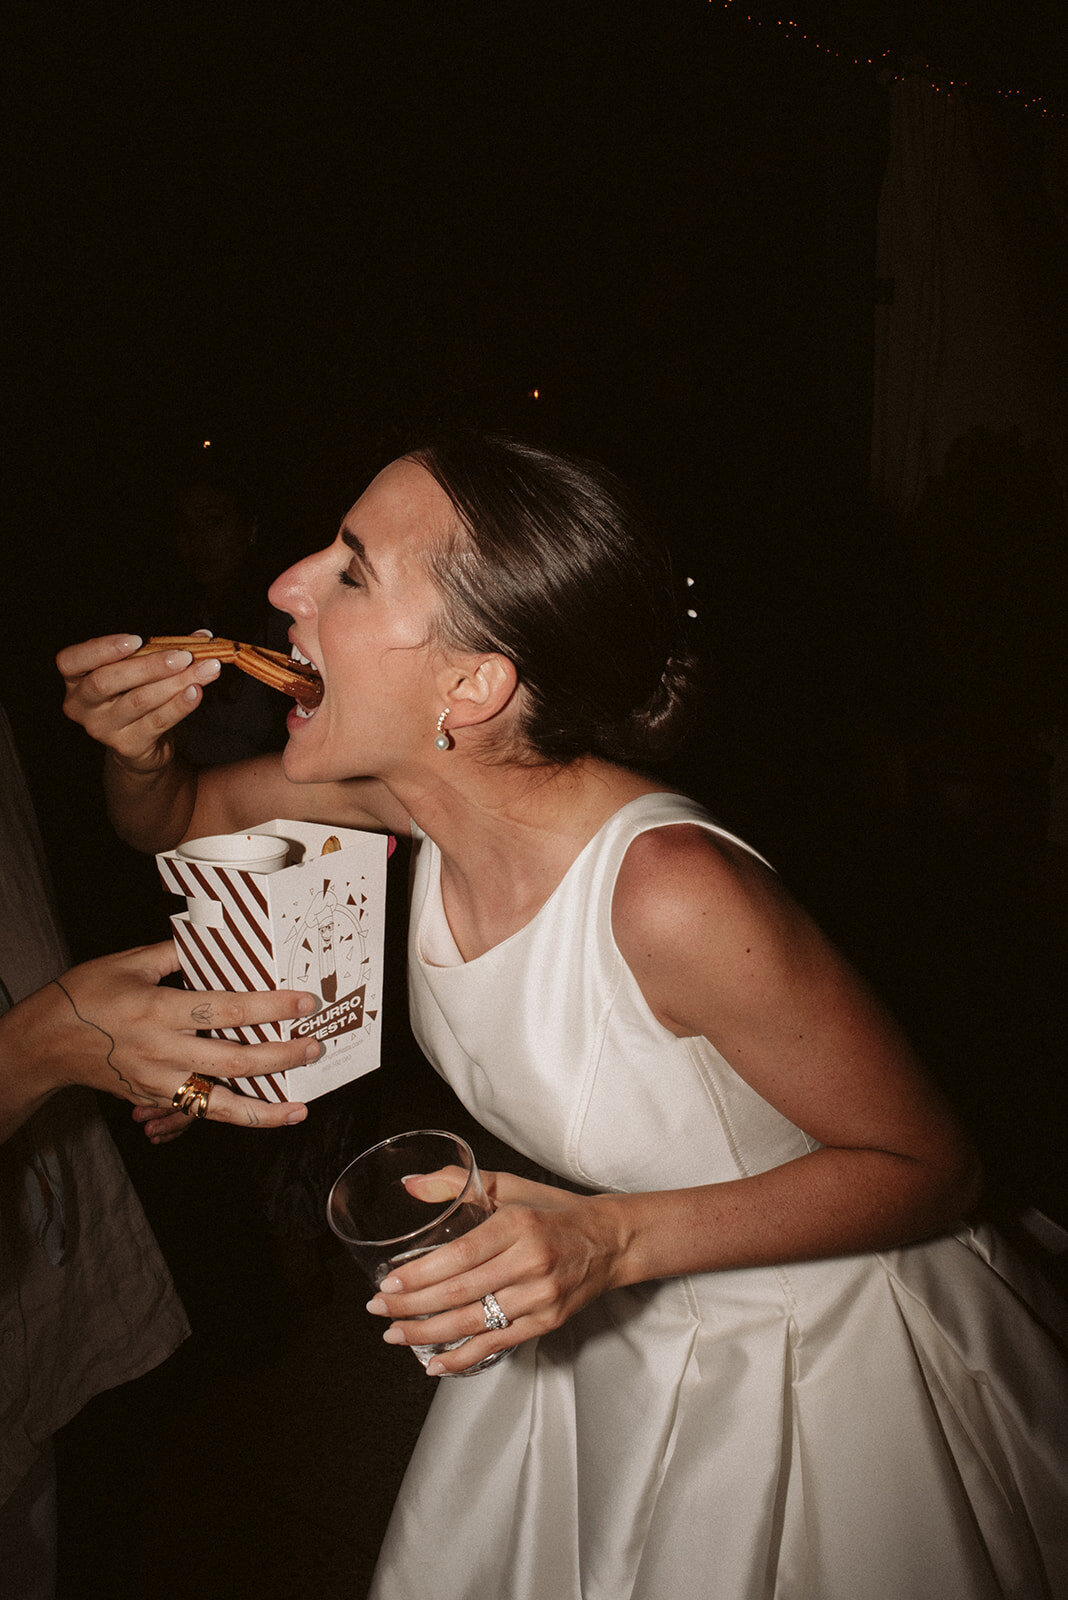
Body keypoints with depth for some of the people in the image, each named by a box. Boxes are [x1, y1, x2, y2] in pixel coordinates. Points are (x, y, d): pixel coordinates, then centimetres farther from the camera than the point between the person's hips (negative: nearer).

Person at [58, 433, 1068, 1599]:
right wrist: (136, 750, -20)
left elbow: (928, 1167, -23)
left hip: (809, 1349, -5)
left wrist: (615, 1239, -34)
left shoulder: (670, 891, -37)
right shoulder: (416, 784, -17)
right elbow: (179, 819, 3)